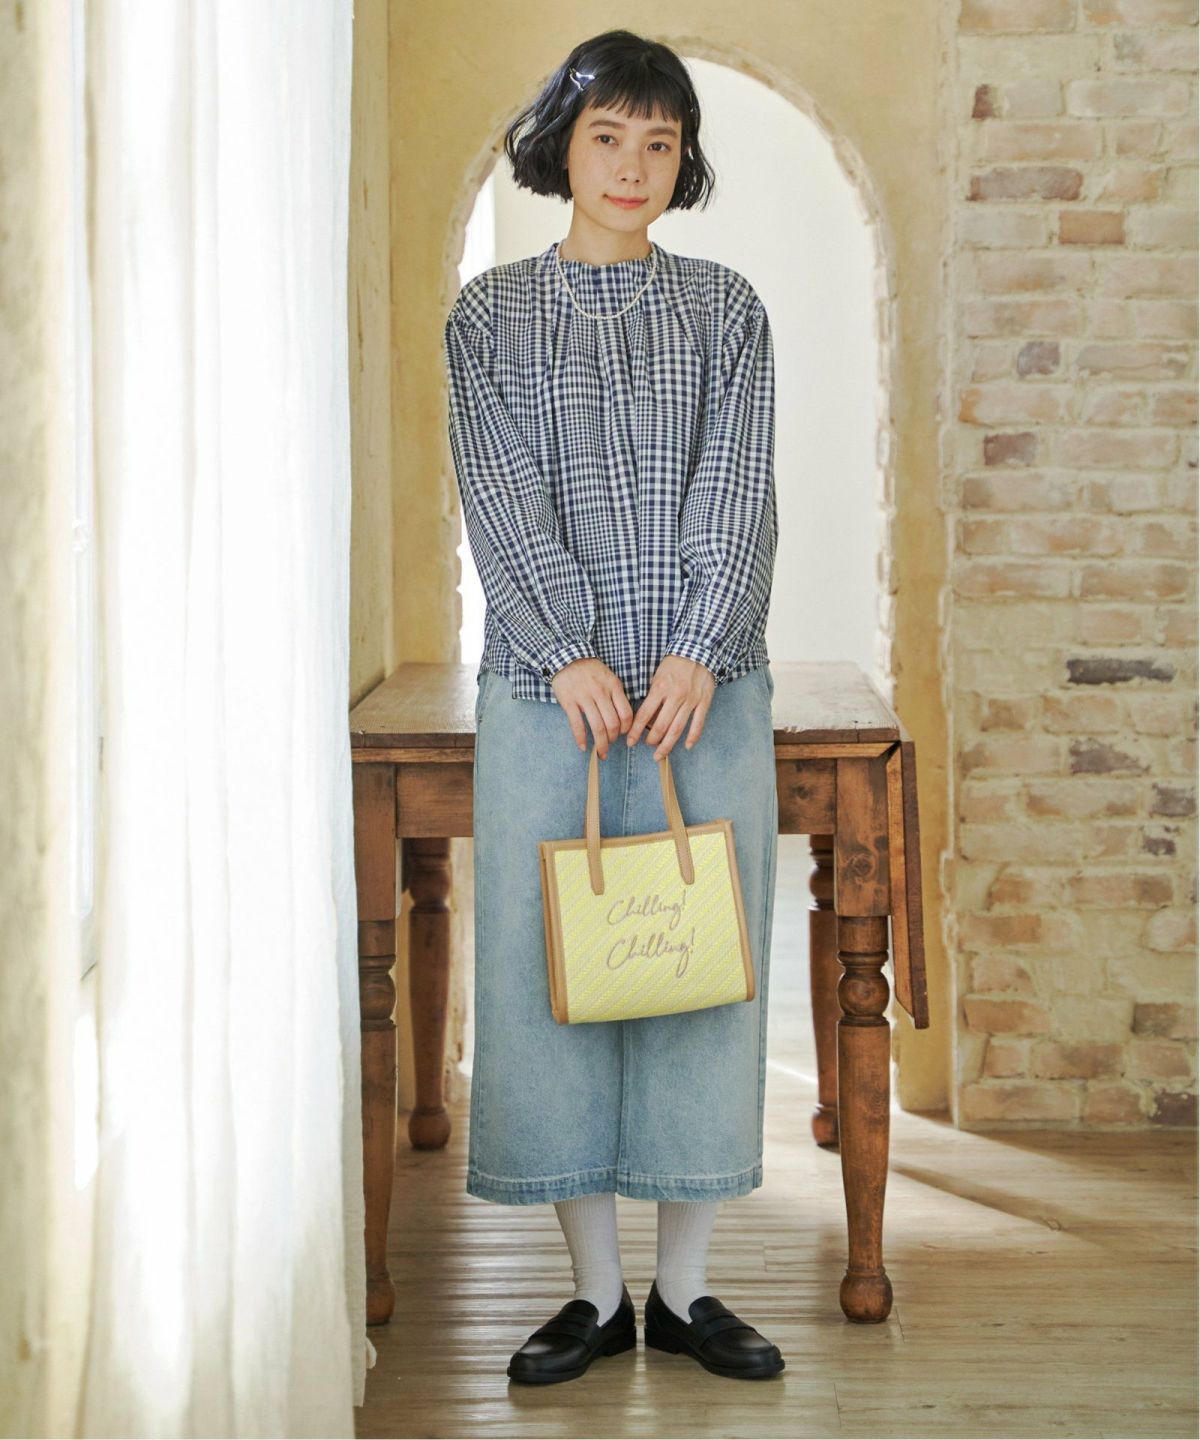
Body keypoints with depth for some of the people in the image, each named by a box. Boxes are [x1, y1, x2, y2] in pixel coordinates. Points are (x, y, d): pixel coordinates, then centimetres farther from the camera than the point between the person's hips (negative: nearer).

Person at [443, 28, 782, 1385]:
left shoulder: (725, 307, 10)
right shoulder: (491, 312, 7)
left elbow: (737, 493, -1)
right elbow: (503, 499, -3)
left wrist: (697, 651, -14)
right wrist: (570, 653, -15)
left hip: (707, 686, 1)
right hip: (547, 689, 0)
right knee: (553, 959, 1)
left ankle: (686, 1285, 14)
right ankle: (597, 1288, 13)